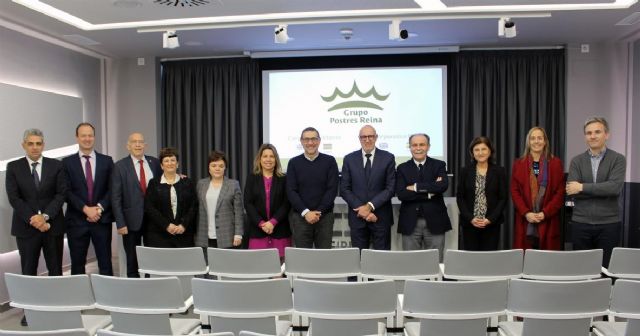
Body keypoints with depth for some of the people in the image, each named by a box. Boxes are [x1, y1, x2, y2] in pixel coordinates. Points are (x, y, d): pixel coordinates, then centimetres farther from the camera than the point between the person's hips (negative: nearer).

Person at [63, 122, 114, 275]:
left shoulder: (107, 161, 7)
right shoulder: (67, 162, 4)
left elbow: (111, 189, 2)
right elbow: (67, 192, -3)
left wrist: (99, 207, -11)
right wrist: (86, 209, -13)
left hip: (102, 219, 0)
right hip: (77, 221, 0)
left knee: (105, 264, 3)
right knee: (77, 265, 8)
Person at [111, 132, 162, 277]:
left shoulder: (155, 163, 5)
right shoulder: (120, 166, -3)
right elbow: (116, 198, -6)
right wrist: (120, 223, -11)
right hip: (132, 220, -2)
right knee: (133, 262, 9)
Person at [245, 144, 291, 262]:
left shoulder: (284, 179, 6)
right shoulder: (251, 179, 9)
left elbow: (286, 204, 0)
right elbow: (248, 204, 2)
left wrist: (273, 222, -12)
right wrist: (261, 223, -9)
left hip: (280, 231, -1)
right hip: (257, 230, 1)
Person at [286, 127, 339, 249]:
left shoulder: (329, 161, 4)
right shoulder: (294, 163, 6)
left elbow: (332, 189, -2)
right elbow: (291, 191, 0)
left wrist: (318, 211, -10)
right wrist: (305, 212, -11)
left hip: (324, 216, 0)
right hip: (300, 217, 0)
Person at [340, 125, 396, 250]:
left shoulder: (388, 158, 1)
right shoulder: (349, 159, 4)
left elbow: (391, 188, -5)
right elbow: (344, 189, 1)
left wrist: (370, 206, -14)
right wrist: (361, 208, -10)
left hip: (381, 217, -1)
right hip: (357, 216, 1)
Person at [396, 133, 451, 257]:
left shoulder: (439, 165, 5)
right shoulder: (402, 168, 4)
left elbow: (443, 185, -15)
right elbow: (401, 194, -10)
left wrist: (416, 187, -14)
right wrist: (429, 192, -13)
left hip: (435, 222, 0)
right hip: (410, 223, 0)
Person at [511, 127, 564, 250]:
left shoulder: (556, 163, 6)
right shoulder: (519, 164, 9)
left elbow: (560, 192, 0)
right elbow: (514, 192, 3)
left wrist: (545, 213, -11)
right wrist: (526, 213, -10)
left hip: (548, 221, -1)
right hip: (525, 221, 1)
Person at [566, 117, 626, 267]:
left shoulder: (618, 159, 0)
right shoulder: (576, 161, 5)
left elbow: (615, 187, -16)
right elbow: (571, 191, -7)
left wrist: (583, 187, -14)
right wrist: (602, 191, -13)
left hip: (608, 224, -1)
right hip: (581, 223, 2)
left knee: (606, 267, 6)